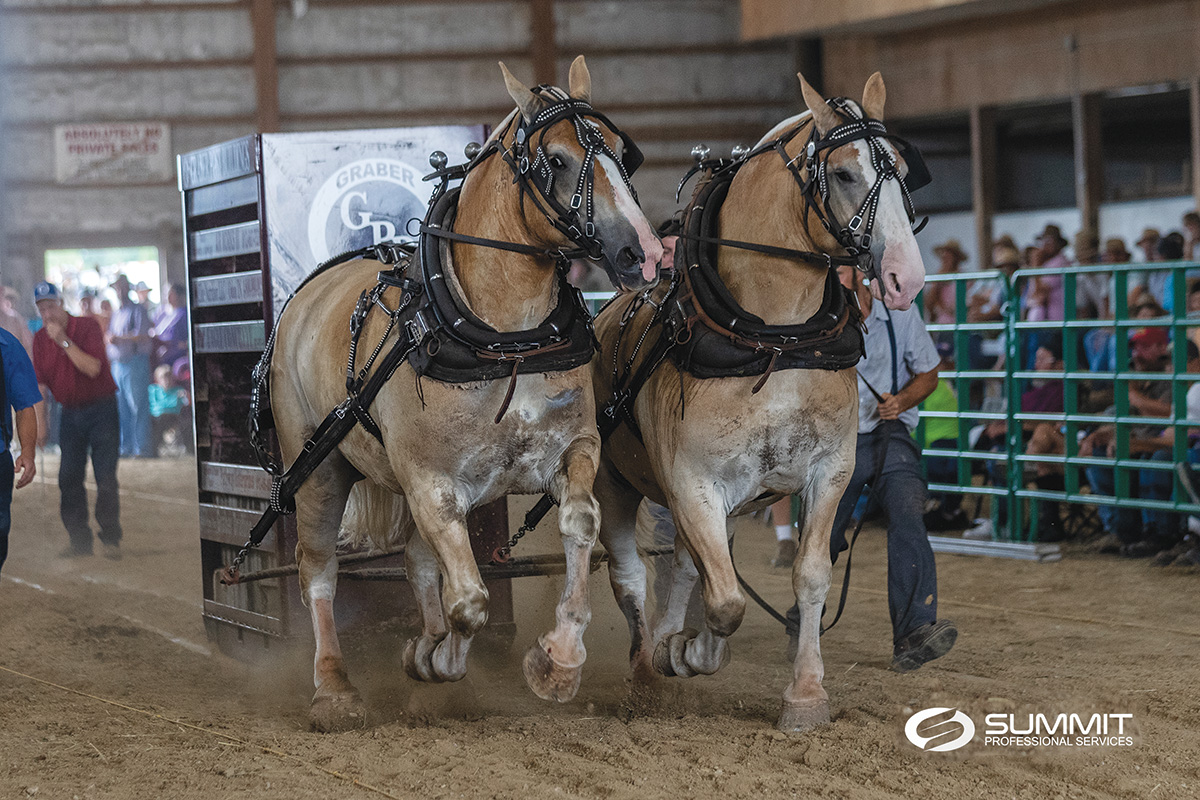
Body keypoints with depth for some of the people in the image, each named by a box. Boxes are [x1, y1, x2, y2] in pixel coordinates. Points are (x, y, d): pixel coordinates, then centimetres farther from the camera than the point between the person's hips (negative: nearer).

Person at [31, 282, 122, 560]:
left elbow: (92, 368, -24)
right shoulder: (40, 339, 6)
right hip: (70, 415, 5)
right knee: (68, 478, 1)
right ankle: (79, 539, 7)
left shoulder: (87, 327, -10)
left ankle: (111, 538, -3)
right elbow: (40, 384, 8)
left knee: (105, 477, -8)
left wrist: (65, 341, -25)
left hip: (101, 410, -5)